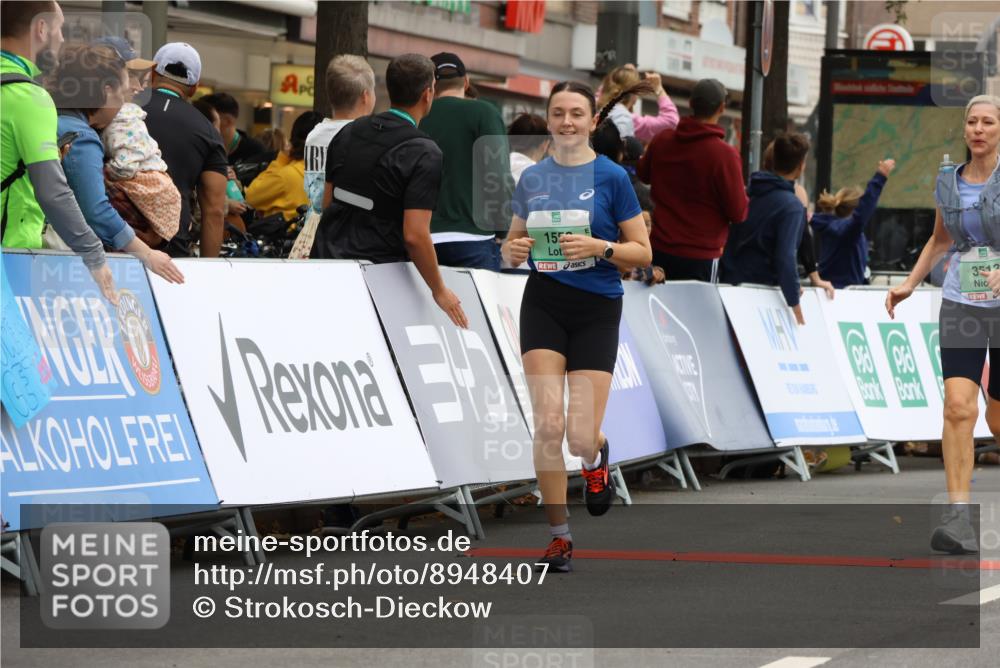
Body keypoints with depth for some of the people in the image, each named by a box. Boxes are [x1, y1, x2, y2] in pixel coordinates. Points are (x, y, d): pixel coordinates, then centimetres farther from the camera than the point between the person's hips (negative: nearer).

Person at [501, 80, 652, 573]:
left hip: (596, 309, -2)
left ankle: (597, 458, 32)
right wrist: (513, 250, -6)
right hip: (543, 305, 2)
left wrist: (600, 247, -20)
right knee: (548, 425, -12)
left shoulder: (611, 177, -4)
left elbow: (643, 253, -2)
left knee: (581, 437, -8)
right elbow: (513, 247, 17)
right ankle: (558, 536, 2)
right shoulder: (532, 178, 7)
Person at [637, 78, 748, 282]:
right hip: (700, 256, -5)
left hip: (660, 249, 5)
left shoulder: (661, 141, -1)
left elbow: (643, 175, 19)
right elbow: (738, 213, -12)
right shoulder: (724, 154, -18)